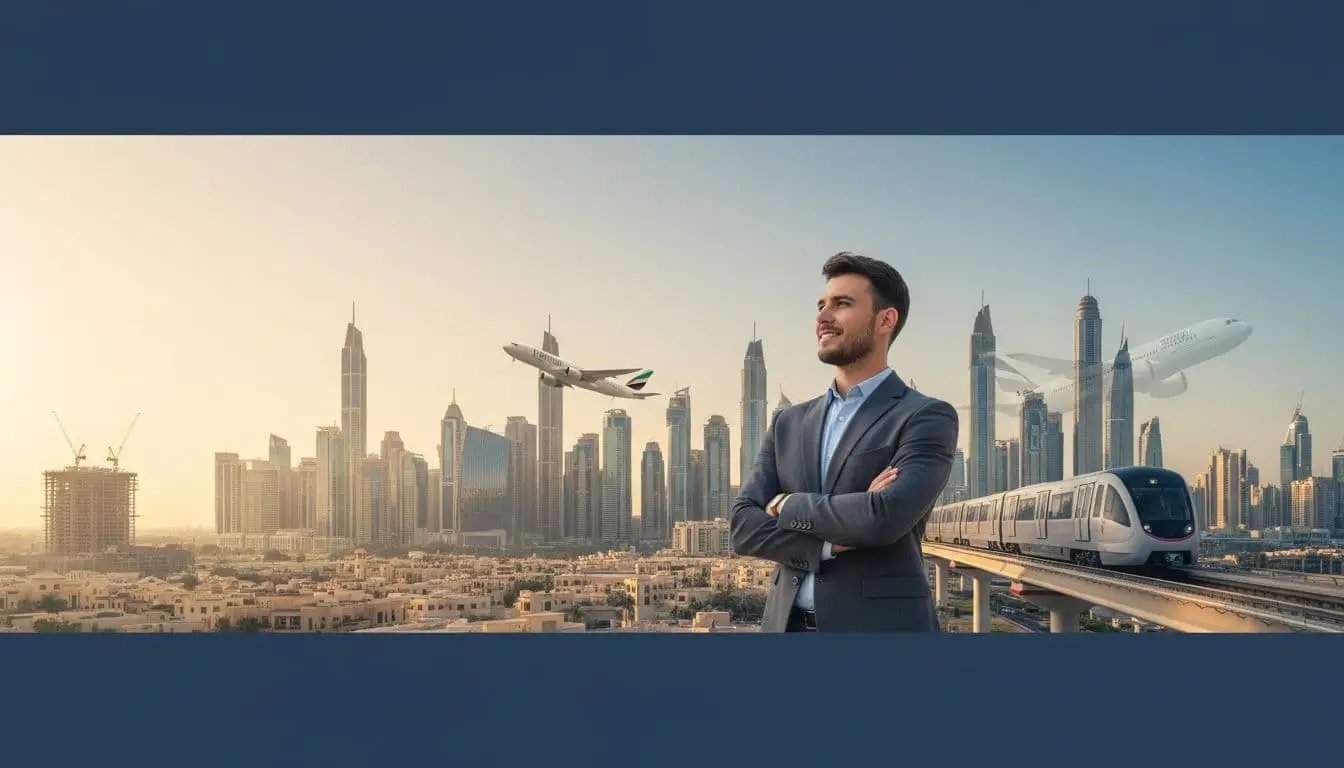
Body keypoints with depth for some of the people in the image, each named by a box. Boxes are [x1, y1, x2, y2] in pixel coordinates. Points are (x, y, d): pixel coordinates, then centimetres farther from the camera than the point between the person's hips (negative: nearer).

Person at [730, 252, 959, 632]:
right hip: (787, 624, 5)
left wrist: (789, 505, -5)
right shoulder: (789, 423, 12)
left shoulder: (927, 417, -5)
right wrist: (833, 542, -13)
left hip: (879, 625, -5)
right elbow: (743, 525, 3)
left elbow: (885, 516, -20)